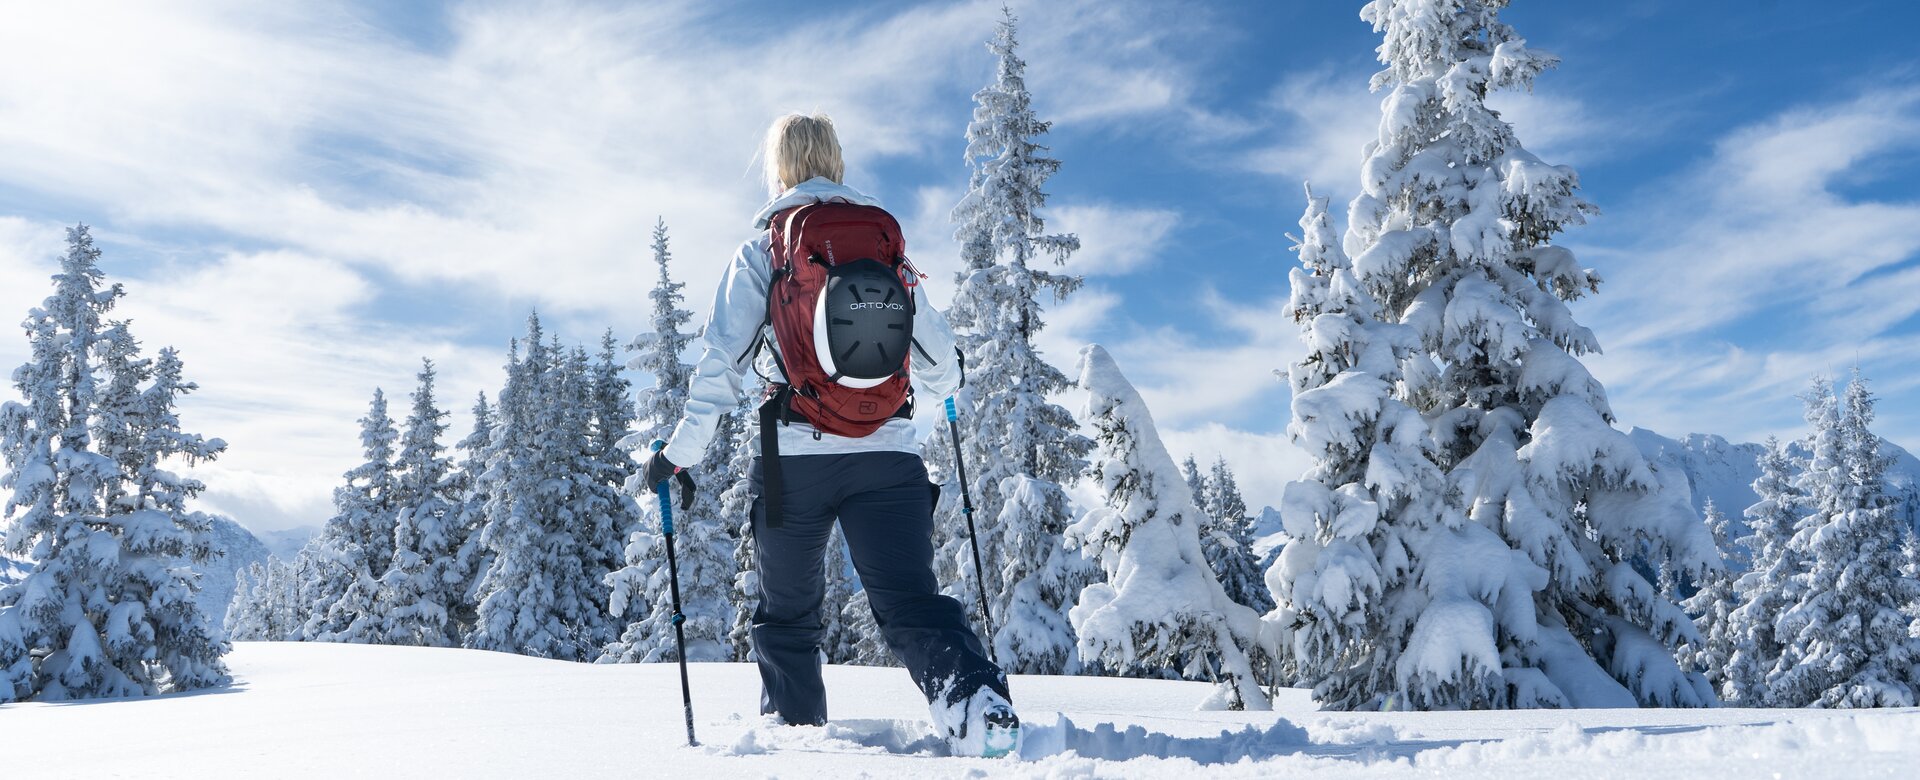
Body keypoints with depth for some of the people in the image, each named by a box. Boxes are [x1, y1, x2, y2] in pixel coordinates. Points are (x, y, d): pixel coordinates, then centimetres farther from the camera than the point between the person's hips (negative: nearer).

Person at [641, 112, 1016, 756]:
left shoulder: (761, 253, 3)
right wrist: (943, 384, 39)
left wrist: (681, 450, 4)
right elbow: (934, 350, 16)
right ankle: (977, 700, -27)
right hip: (888, 453, 2)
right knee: (911, 601, -3)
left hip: (794, 456, -1)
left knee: (788, 613, 17)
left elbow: (723, 360, -2)